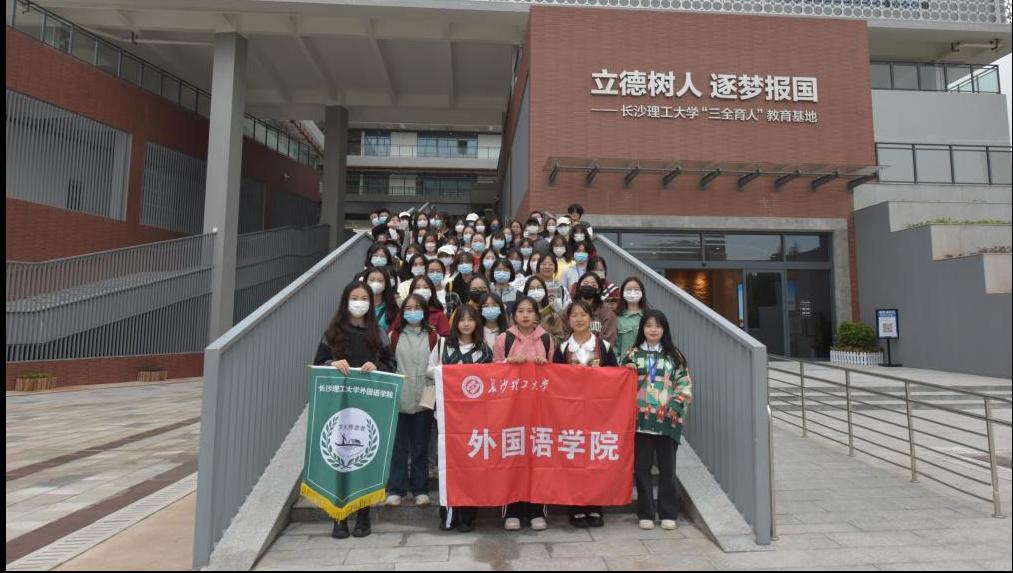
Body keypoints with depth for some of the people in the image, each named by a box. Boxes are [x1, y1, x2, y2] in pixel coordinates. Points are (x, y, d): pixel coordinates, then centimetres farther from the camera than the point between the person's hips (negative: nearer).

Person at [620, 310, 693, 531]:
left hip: (668, 420, 0)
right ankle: (646, 513, 16)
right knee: (642, 467, 5)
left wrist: (676, 407, -9)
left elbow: (685, 385, 3)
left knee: (667, 467, 7)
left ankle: (668, 513, 19)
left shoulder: (674, 356, 7)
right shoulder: (633, 354, 8)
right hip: (641, 418, 0)